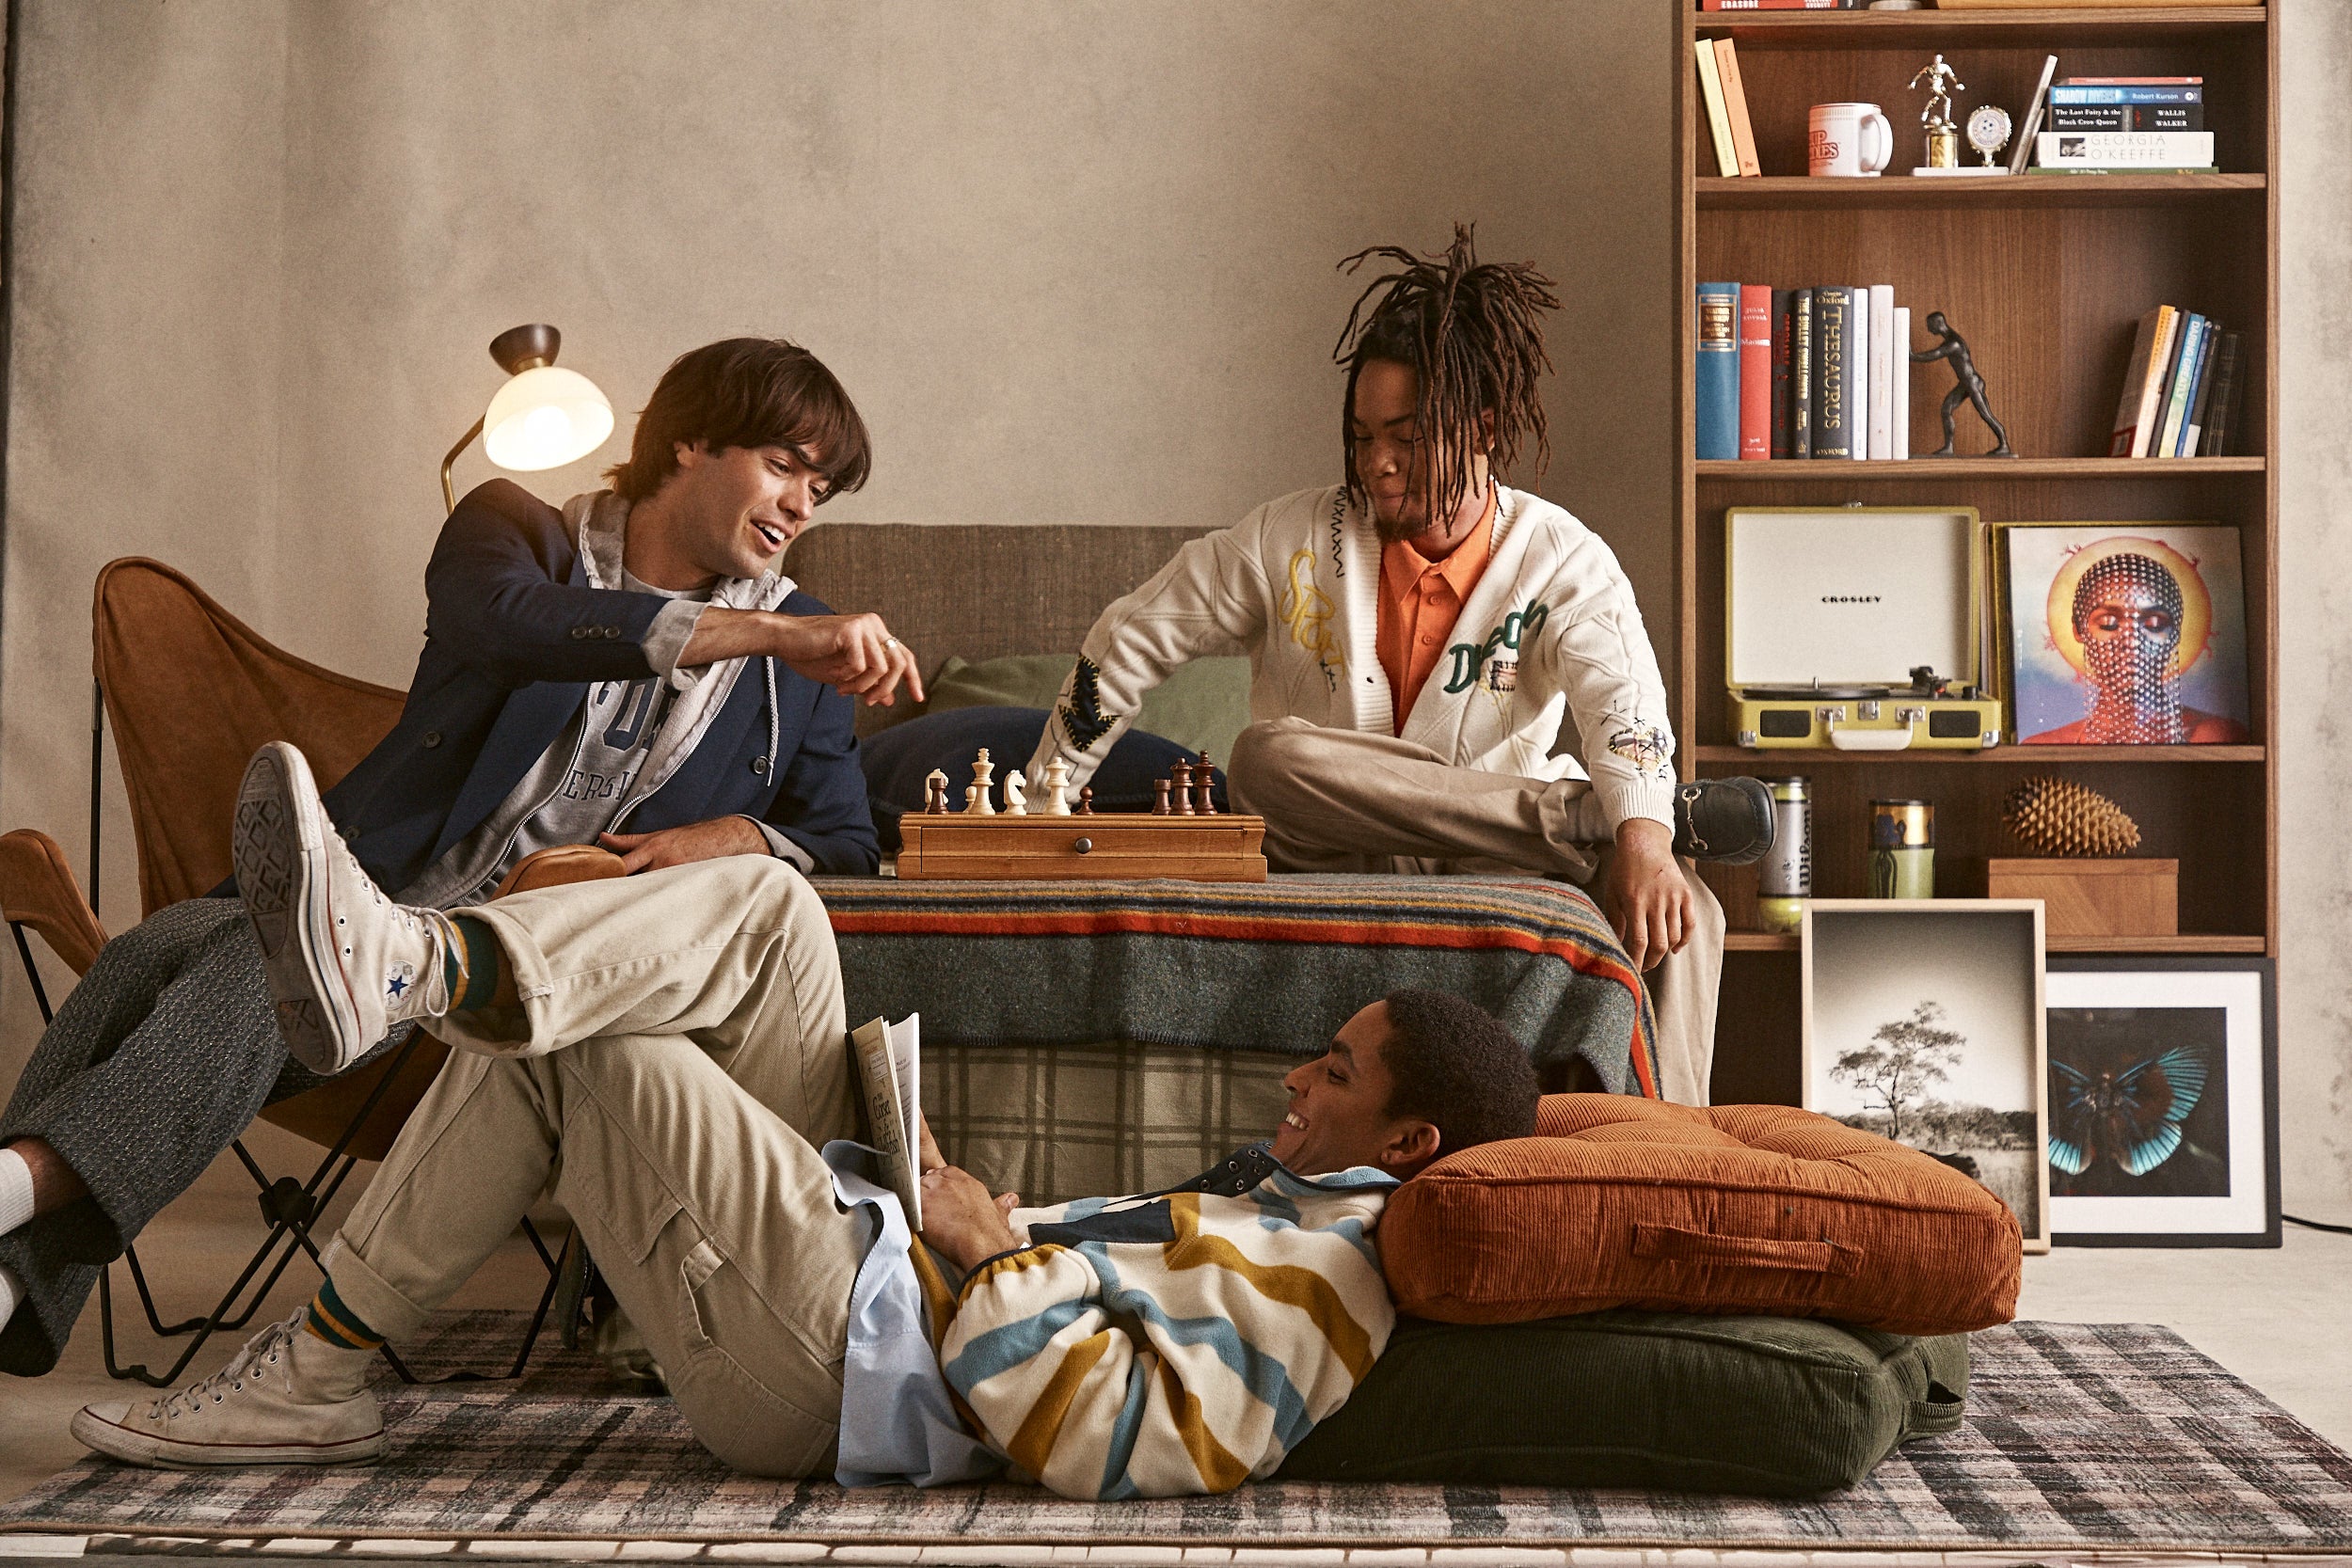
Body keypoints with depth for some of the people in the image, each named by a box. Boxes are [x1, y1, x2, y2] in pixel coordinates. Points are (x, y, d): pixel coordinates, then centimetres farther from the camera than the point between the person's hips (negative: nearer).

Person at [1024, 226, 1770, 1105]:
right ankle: (1587, 820, -32)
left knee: (1679, 909, -30)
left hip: (1497, 863, -1)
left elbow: (1624, 703, -21)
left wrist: (1643, 836, -43)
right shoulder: (1295, 540, 1)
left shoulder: (1563, 562, -2)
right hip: (1333, 860, 1)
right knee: (1269, 757, -34)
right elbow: (1133, 640, 11)